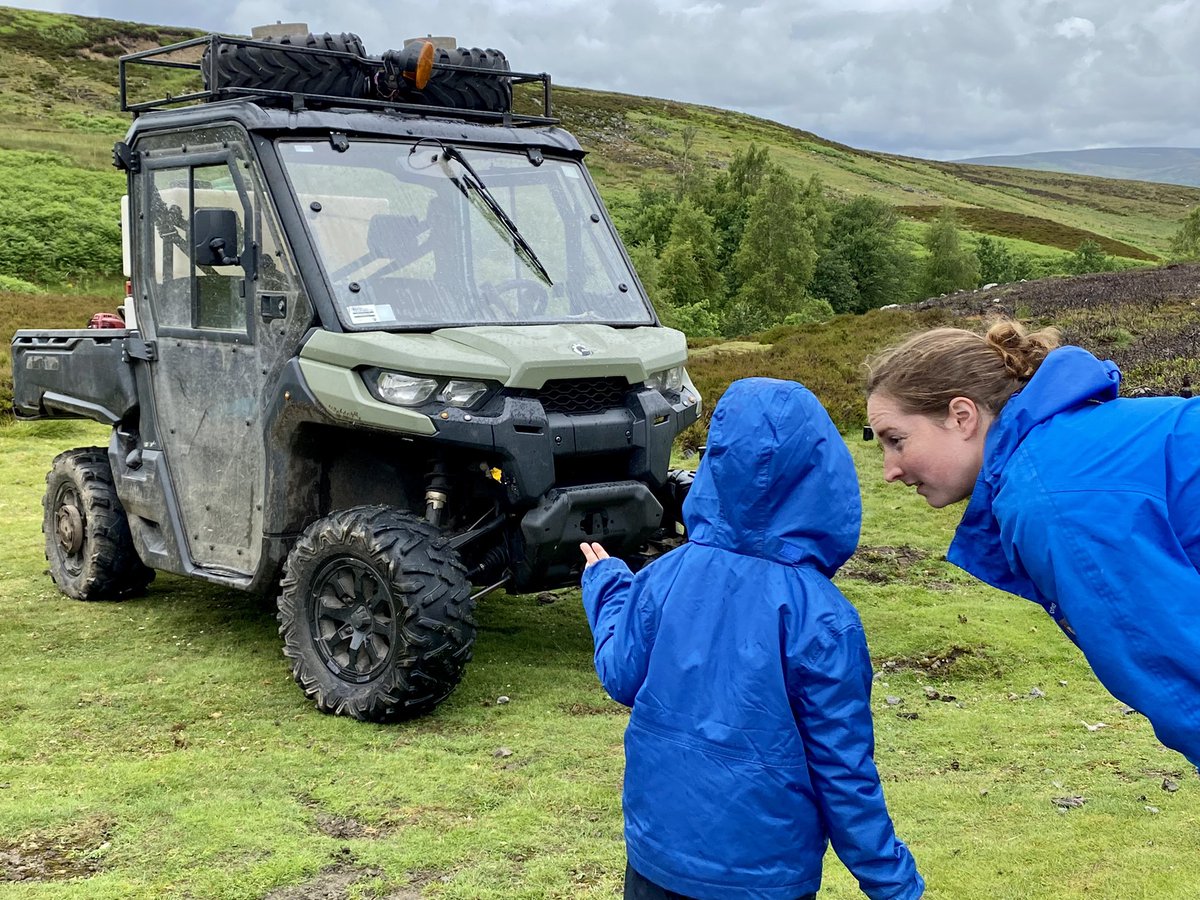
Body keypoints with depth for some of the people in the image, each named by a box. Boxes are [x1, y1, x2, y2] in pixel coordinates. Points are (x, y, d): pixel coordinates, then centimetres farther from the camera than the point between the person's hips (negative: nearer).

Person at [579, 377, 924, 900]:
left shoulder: (666, 577, -11)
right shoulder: (820, 617, -20)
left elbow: (621, 678, 4)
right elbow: (843, 770, -15)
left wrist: (606, 585, 20)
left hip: (658, 845, 3)